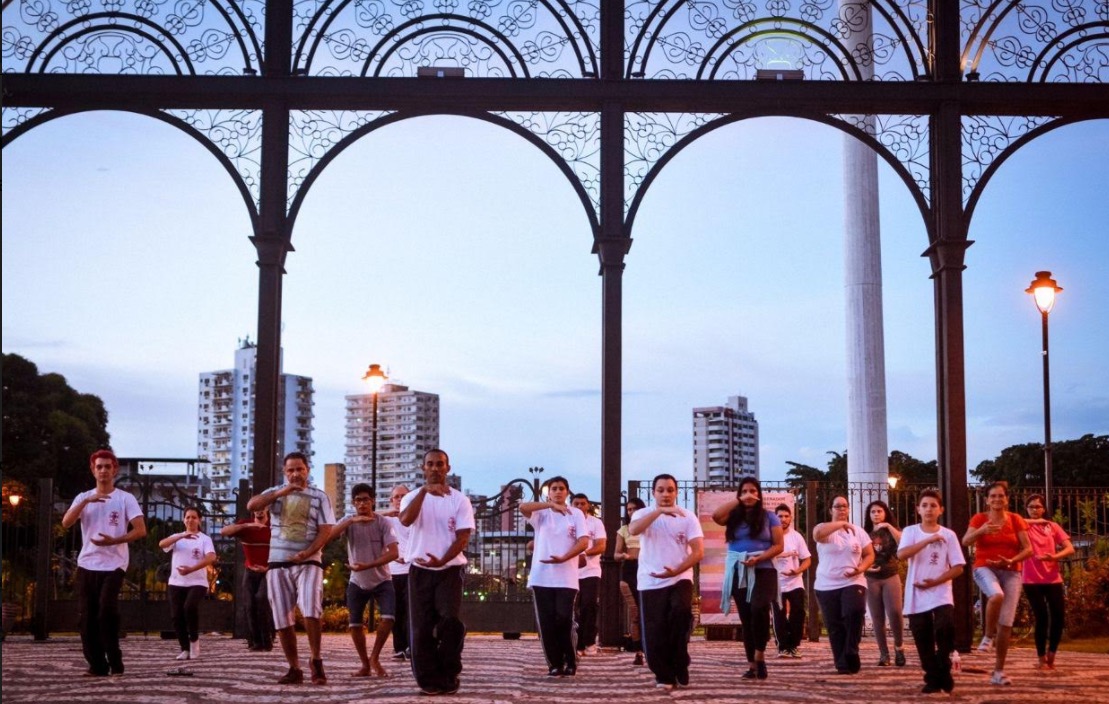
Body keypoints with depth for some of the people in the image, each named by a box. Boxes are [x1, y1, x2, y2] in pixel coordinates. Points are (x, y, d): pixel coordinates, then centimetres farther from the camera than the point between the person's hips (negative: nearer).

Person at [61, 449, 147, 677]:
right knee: (86, 617, 1)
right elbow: (66, 523, -5)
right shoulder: (83, 497, 12)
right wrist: (86, 501, -17)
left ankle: (115, 662, -7)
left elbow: (141, 530, -8)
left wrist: (114, 541, -21)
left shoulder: (125, 498, 2)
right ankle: (97, 665, 9)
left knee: (107, 611, -20)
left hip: (113, 565, -4)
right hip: (86, 565, 4)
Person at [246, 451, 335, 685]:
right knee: (282, 619, 3)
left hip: (308, 563, -3)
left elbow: (326, 530, -4)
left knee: (310, 609, -22)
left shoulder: (319, 497, 4)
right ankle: (294, 669, 10)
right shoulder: (275, 492, 8)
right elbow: (251, 506, -9)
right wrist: (280, 493, -20)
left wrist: (307, 553, -20)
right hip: (278, 563, 3)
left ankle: (316, 661, -11)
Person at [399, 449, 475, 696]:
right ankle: (429, 679, 10)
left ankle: (449, 676, -1)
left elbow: (463, 537, -6)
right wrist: (425, 490, -26)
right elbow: (406, 519, -18)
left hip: (450, 570, -2)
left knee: (450, 620, -16)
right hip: (420, 570, 2)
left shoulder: (460, 500, 2)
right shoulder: (414, 497, 5)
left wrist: (441, 561, -20)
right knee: (422, 627, 1)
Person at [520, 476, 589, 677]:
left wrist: (563, 558, -16)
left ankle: (570, 662, 8)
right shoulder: (541, 514, 8)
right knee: (546, 622, 1)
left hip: (566, 578, -1)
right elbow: (523, 507, -12)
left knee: (564, 619, -6)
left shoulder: (576, 514, 7)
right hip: (541, 577, 1)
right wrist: (550, 505, -20)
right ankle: (555, 664, 8)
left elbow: (583, 542, -3)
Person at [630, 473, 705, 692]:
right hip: (650, 582, 1)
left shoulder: (687, 517, 2)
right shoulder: (643, 514, 3)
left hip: (680, 579, -1)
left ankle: (679, 666, -10)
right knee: (654, 633, -1)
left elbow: (698, 552, -6)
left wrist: (675, 571, -20)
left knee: (681, 611, -27)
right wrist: (660, 511, -28)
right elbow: (633, 530, -20)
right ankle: (664, 675, 17)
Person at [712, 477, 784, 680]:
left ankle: (760, 655, -12)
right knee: (746, 618, 5)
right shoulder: (733, 516, 8)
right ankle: (752, 664, 10)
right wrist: (738, 501, -9)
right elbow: (715, 516, -13)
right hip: (739, 573, 3)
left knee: (759, 609, -26)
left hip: (763, 571, -3)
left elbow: (778, 546, 0)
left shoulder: (769, 517, 5)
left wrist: (758, 558, -15)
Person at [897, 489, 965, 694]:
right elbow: (901, 554, -16)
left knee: (945, 628, -22)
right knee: (923, 642, 4)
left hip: (941, 594, -1)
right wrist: (928, 540, -21)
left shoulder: (948, 535, 1)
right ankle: (933, 679, 17)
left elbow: (958, 567, -1)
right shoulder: (910, 532, 2)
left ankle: (944, 673, -4)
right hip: (916, 597, 1)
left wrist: (935, 581, -13)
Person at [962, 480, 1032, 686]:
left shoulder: (1016, 520, 4)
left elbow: (1028, 549, 2)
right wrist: (981, 531, -33)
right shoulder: (979, 518, 1)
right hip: (985, 568, -2)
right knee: (996, 595, -37)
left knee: (1006, 623, -2)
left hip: (1011, 572, 2)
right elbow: (965, 541, -13)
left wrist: (1011, 561, -16)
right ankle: (988, 636, -12)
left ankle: (998, 671, 7)